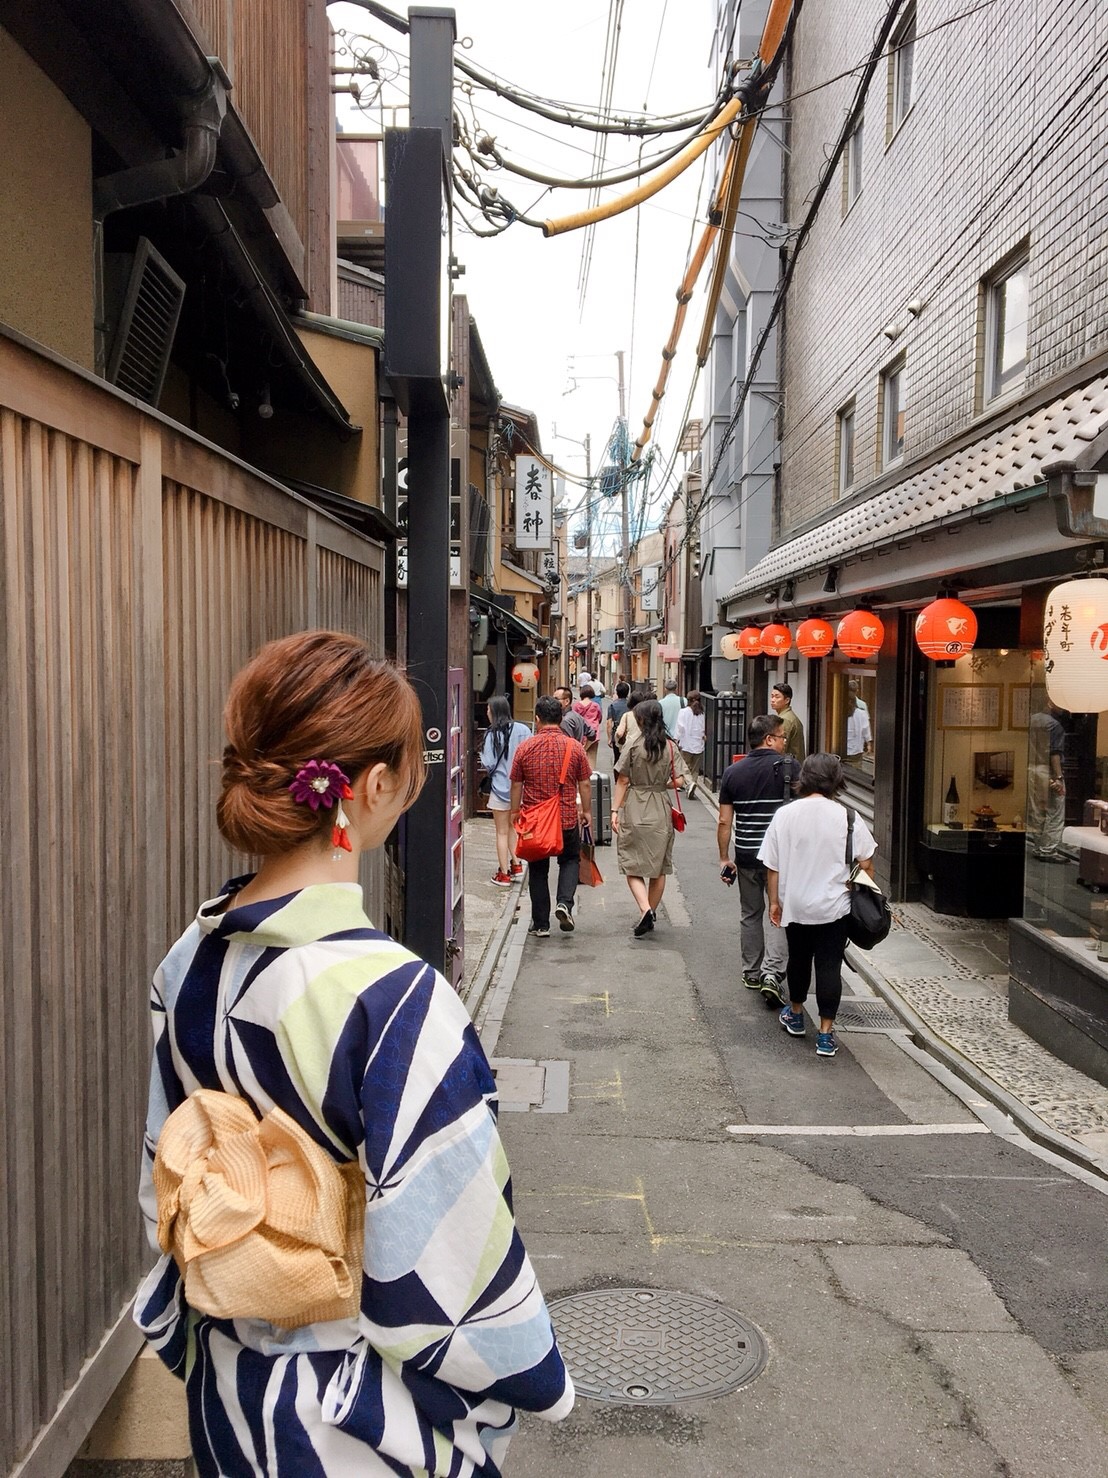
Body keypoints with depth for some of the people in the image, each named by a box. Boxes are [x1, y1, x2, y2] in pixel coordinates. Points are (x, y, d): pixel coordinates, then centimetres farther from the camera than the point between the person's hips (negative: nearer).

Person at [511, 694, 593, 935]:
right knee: (570, 860, 21)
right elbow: (584, 784, 0)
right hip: (567, 818, 0)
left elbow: (516, 784, 1)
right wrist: (587, 811, 13)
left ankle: (540, 923, 15)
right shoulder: (574, 747, -4)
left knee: (538, 870, 12)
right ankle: (565, 903, -3)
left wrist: (515, 812, 13)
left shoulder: (525, 747, -5)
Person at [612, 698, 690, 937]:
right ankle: (650, 915, 20)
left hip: (634, 810, -3)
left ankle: (645, 909, -16)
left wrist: (615, 810, -1)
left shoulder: (633, 745, -7)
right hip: (661, 810, 3)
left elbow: (622, 781, -6)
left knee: (632, 865, 3)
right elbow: (679, 781, -6)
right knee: (659, 867, 13)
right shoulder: (670, 746, -1)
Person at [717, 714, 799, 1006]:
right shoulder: (789, 767, -7)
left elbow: (724, 822, 3)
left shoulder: (732, 772, 3)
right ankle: (772, 972, -11)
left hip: (746, 855, 3)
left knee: (750, 914, 17)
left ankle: (752, 973, 26)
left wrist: (724, 858, 10)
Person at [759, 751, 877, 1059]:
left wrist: (774, 901, 10)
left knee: (798, 959, 20)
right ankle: (825, 1034, 5)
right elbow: (865, 863, -5)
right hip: (833, 906, -2)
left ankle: (795, 1015, 39)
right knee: (829, 966, 4)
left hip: (795, 905, 2)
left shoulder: (784, 815, -6)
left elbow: (772, 866, -1)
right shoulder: (847, 818, -10)